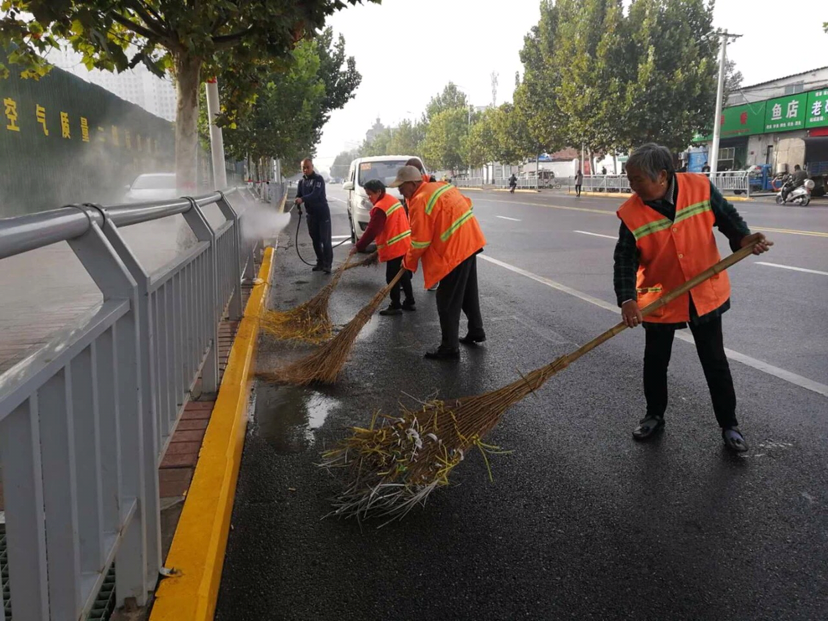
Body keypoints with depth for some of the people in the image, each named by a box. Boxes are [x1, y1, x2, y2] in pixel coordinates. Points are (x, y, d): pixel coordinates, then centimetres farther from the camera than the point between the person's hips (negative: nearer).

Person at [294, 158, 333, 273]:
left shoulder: (318, 179, -9)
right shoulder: (301, 182, 11)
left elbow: (315, 194, -23)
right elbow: (299, 196, 8)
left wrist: (302, 199, -37)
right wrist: (297, 201, -17)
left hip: (323, 212, -6)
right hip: (311, 214, 6)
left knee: (325, 239, -8)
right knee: (315, 240, 9)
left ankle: (327, 264, -8)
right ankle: (320, 262, 18)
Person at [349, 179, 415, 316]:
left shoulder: (379, 208, -17)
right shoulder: (392, 200, 12)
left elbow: (371, 231, -19)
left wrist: (358, 247, -13)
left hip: (395, 247, -10)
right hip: (405, 244, 10)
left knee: (392, 278, 0)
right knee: (403, 275, 18)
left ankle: (395, 306, 7)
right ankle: (409, 302, 26)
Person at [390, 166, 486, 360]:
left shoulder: (419, 201, -17)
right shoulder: (441, 186, 10)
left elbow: (420, 241, -15)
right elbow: (467, 203, 20)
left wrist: (408, 262, 0)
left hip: (455, 250, -9)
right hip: (470, 242, 10)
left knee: (448, 302, -1)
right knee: (469, 292, 22)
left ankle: (450, 348, 4)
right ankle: (476, 331, 35)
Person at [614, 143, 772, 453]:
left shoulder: (701, 187, -14)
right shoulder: (631, 213, -15)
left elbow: (725, 215, 2)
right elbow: (625, 261, -17)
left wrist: (743, 238, -18)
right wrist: (627, 300, -30)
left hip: (704, 293, 0)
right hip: (658, 298, 0)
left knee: (715, 362, 9)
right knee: (655, 361, 13)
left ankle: (729, 425, 25)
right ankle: (654, 415, 35)